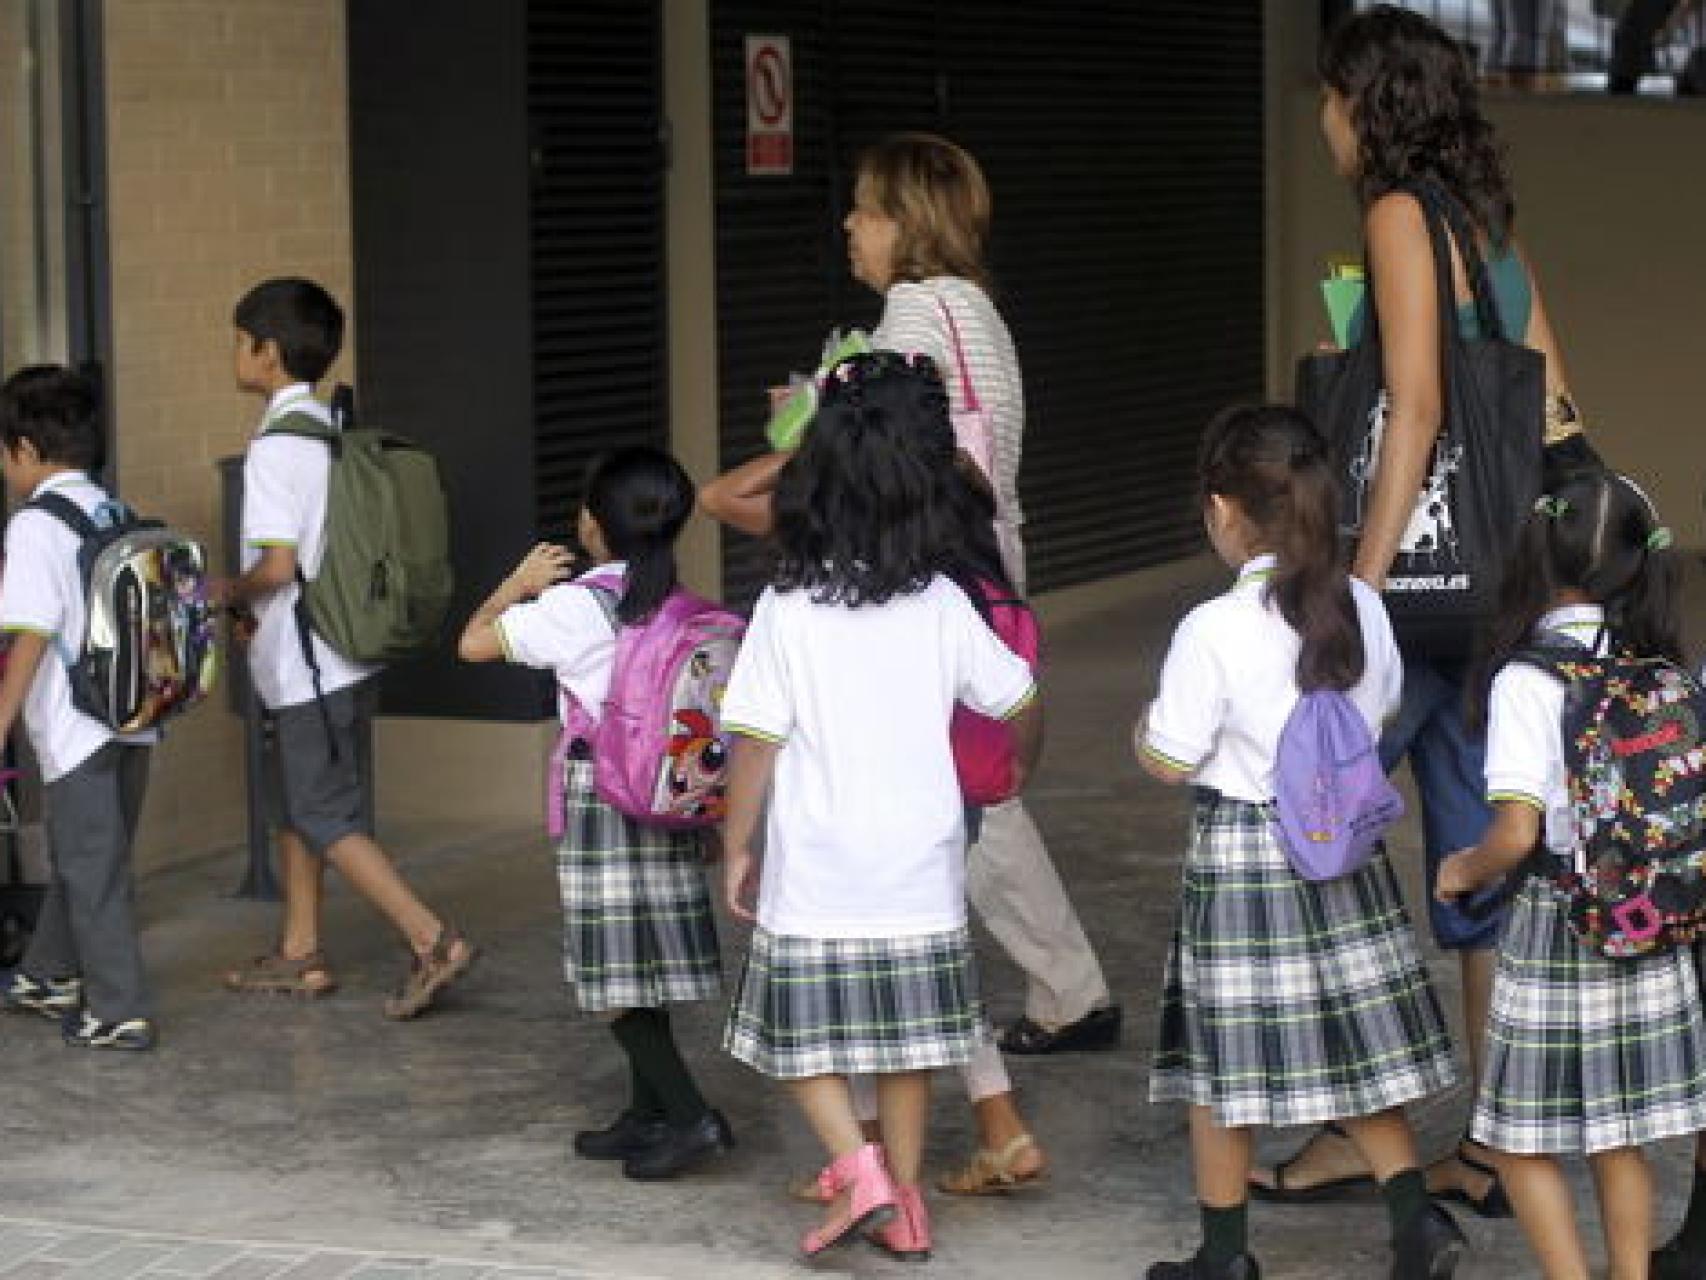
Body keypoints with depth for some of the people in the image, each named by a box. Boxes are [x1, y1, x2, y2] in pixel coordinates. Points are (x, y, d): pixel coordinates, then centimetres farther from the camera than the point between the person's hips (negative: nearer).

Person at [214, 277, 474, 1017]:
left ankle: (433, 941, -9)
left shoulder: (276, 447, -18)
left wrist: (230, 592, -3)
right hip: (339, 651, 9)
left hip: (306, 664, -9)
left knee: (327, 820, -3)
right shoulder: (333, 432, 9)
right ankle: (300, 954, 25)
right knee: (299, 806, 18)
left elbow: (277, 565, -24)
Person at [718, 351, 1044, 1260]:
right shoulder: (942, 608, -4)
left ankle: (856, 1165, -7)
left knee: (801, 1034, 10)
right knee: (906, 1045, 14)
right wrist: (1015, 770, 27)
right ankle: (902, 1204, 20)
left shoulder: (787, 611, -12)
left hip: (815, 877, -3)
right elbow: (1021, 704, 6)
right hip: (919, 870, 3)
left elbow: (756, 745, -10)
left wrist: (737, 848, 2)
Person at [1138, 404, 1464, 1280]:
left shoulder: (1214, 630, -19)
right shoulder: (1364, 608, -2)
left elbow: (1172, 762, -14)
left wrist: (1142, 733, 7)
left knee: (1222, 1067, 8)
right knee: (1353, 1046, 17)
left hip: (1240, 855, -5)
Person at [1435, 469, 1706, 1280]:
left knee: (1523, 1141, 7)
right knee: (1619, 1135, 17)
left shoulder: (1527, 682, -16)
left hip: (1557, 931, -6)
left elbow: (1517, 833, -22)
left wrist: (1466, 870, -2)